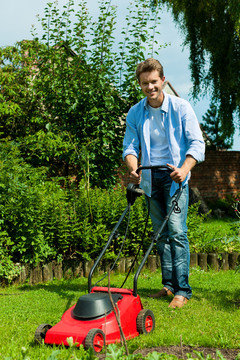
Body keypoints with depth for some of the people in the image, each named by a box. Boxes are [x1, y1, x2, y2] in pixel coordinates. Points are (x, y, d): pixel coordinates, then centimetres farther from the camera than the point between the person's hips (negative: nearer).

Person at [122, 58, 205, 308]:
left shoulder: (180, 107, -4)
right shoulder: (135, 114, 5)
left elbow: (196, 143, -7)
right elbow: (130, 147, 8)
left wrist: (184, 169, -23)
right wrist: (134, 169, -13)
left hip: (174, 176, -4)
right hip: (151, 178, 4)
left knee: (176, 230, -12)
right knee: (160, 233, 8)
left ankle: (182, 290, -8)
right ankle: (168, 285, 17)